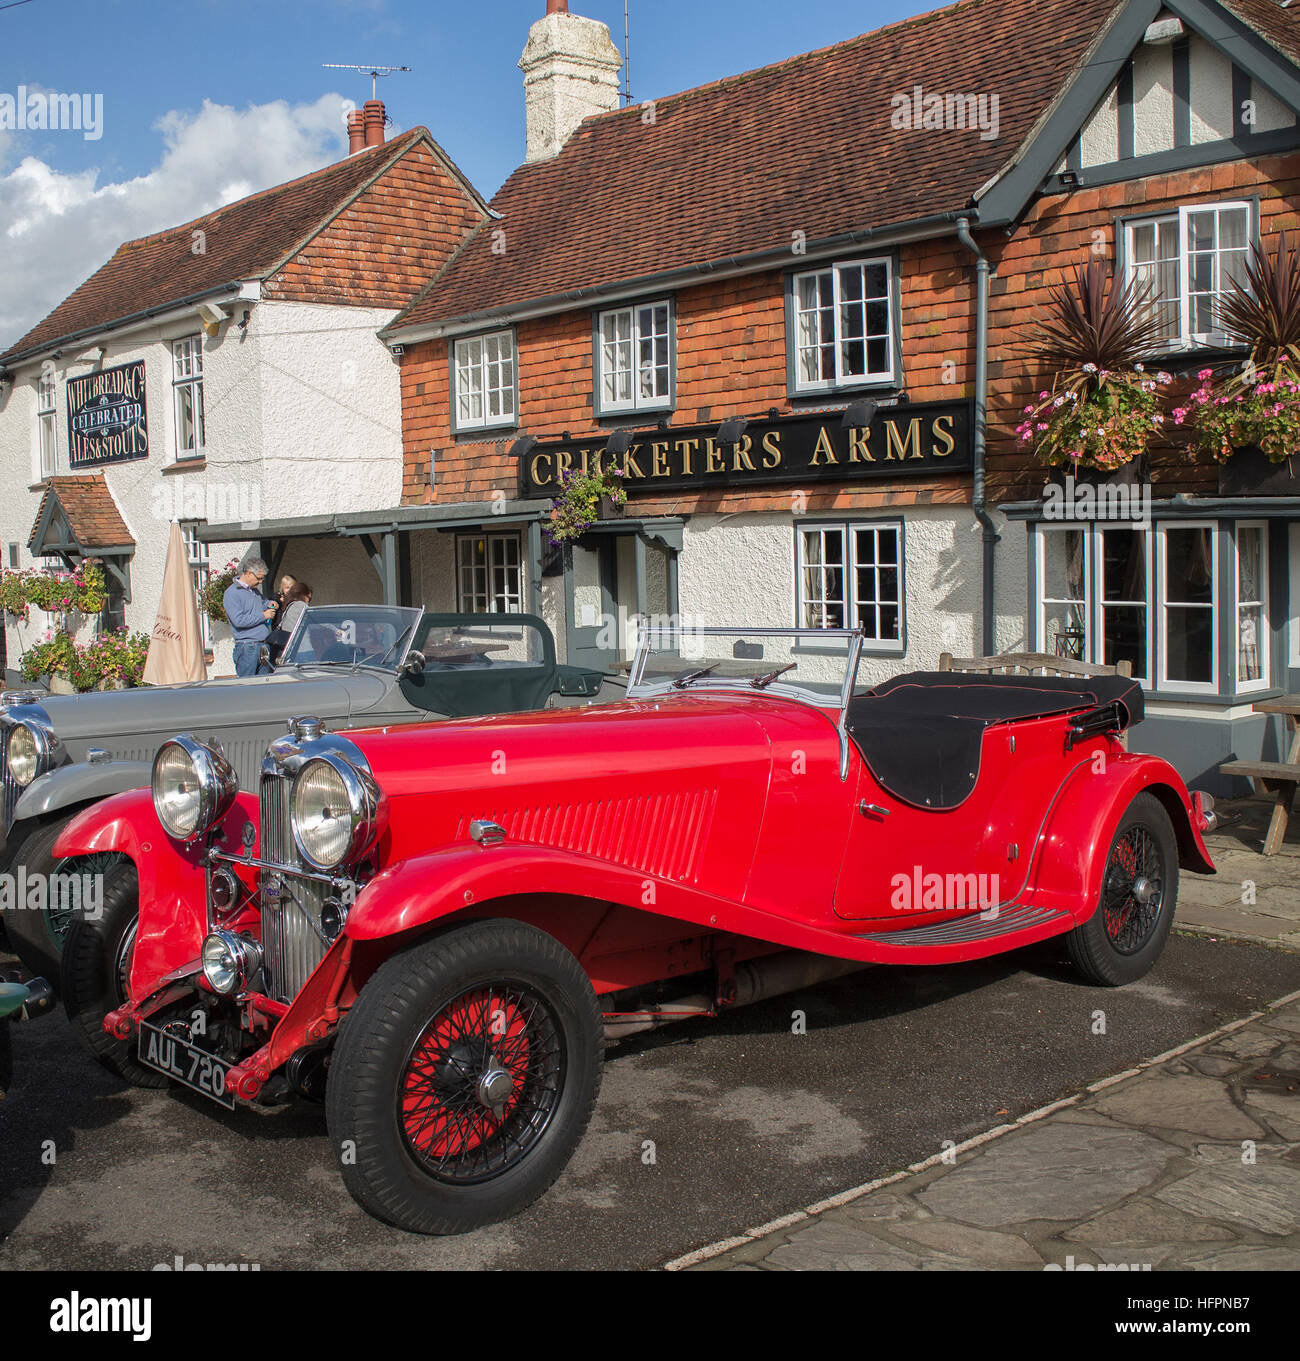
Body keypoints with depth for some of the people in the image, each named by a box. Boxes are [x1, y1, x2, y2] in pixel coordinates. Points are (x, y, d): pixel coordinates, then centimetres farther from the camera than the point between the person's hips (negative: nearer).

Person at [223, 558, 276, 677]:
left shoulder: (254, 590, 16)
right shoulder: (231, 593, -10)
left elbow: (262, 601, 38)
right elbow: (239, 620, -21)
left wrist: (268, 604, 13)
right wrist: (263, 615, -15)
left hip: (263, 644, 8)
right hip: (247, 647, -8)